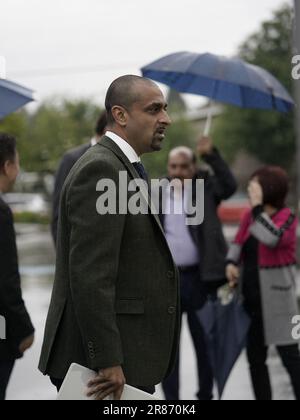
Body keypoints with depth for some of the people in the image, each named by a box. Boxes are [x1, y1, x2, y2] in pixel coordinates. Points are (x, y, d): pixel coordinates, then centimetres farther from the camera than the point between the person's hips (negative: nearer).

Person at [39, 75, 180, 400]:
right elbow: (89, 275, -22)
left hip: (122, 357, 10)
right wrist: (108, 362, -23)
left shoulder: (122, 167, 17)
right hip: (100, 361, -10)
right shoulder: (100, 169, -15)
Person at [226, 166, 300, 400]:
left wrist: (258, 206, -24)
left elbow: (272, 238, -30)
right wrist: (232, 262, -1)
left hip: (276, 298, -7)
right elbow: (239, 242, 18)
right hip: (252, 298, 7)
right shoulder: (251, 215, 6)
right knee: (255, 358, 11)